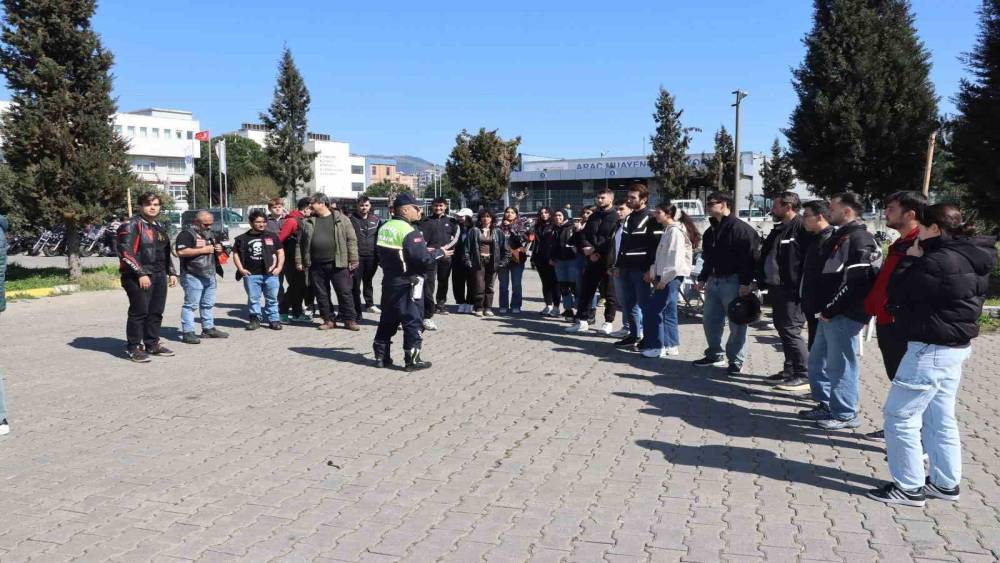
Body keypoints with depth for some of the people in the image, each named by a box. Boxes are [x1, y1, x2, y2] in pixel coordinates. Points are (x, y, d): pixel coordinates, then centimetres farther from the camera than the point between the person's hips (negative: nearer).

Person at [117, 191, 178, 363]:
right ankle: (134, 348, 2)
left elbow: (166, 252, 27)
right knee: (139, 312, -6)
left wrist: (171, 273, 19)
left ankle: (153, 344, 22)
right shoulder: (131, 226, -7)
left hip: (159, 276, 8)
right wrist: (140, 274, -20)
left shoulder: (160, 227, 19)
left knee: (156, 312, 11)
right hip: (139, 277, -8)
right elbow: (126, 253, -15)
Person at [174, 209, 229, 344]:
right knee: (191, 304, -6)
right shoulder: (187, 234, -9)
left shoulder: (211, 234, 18)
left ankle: (208, 329, 24)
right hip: (193, 276, -8)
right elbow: (181, 252, -22)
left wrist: (219, 249, 5)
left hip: (210, 275, 8)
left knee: (208, 304, 14)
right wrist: (203, 250, -20)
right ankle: (187, 332, -4)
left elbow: (216, 250, 31)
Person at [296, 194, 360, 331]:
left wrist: (353, 260, -6)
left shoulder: (341, 219, 1)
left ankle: (349, 320, 8)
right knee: (321, 294, 7)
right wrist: (299, 261, 8)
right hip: (316, 265, 4)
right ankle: (329, 320, 18)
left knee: (345, 293, -1)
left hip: (338, 264, -3)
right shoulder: (308, 222, 11)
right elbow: (301, 243, 14)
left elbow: (351, 240, -1)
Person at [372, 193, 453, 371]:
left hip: (389, 281, 8)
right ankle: (412, 359, 5)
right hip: (407, 283, -8)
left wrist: (426, 251, 15)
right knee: (412, 321, 1)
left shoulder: (385, 227, 7)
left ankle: (381, 356, 22)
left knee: (388, 319, 16)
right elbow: (422, 258, -24)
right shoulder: (410, 231, -18)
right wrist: (440, 253, -6)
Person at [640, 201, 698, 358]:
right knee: (668, 312, 13)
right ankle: (671, 345, 20)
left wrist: (664, 280, -19)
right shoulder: (667, 230, 16)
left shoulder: (675, 231, -14)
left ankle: (657, 347, -5)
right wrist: (653, 272, 12)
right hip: (666, 277, 10)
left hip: (672, 277, -10)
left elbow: (675, 258, -20)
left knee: (652, 310, -10)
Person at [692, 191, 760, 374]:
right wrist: (702, 279, 18)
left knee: (737, 324, 0)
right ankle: (715, 354, 27)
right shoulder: (711, 231, 15)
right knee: (710, 321, 13)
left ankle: (736, 360, 10)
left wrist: (746, 283, -20)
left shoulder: (741, 229, -12)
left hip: (733, 282, -8)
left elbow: (750, 258, -16)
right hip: (713, 282, 9)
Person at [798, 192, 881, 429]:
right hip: (830, 313, 10)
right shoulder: (841, 236, 17)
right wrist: (825, 308, 14)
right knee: (818, 360, 18)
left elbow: (854, 281, -22)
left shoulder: (859, 239, -15)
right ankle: (827, 405, 30)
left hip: (844, 315, -10)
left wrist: (830, 309, -17)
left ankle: (845, 414, 11)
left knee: (840, 365, -1)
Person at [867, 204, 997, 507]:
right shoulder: (972, 258, 8)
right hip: (956, 346, 10)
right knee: (940, 418, 18)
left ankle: (909, 487, 7)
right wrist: (918, 259, 5)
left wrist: (910, 258, -4)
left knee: (899, 416, -1)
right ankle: (945, 483, 27)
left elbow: (897, 293, -16)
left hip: (931, 349, -10)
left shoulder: (939, 262, -23)